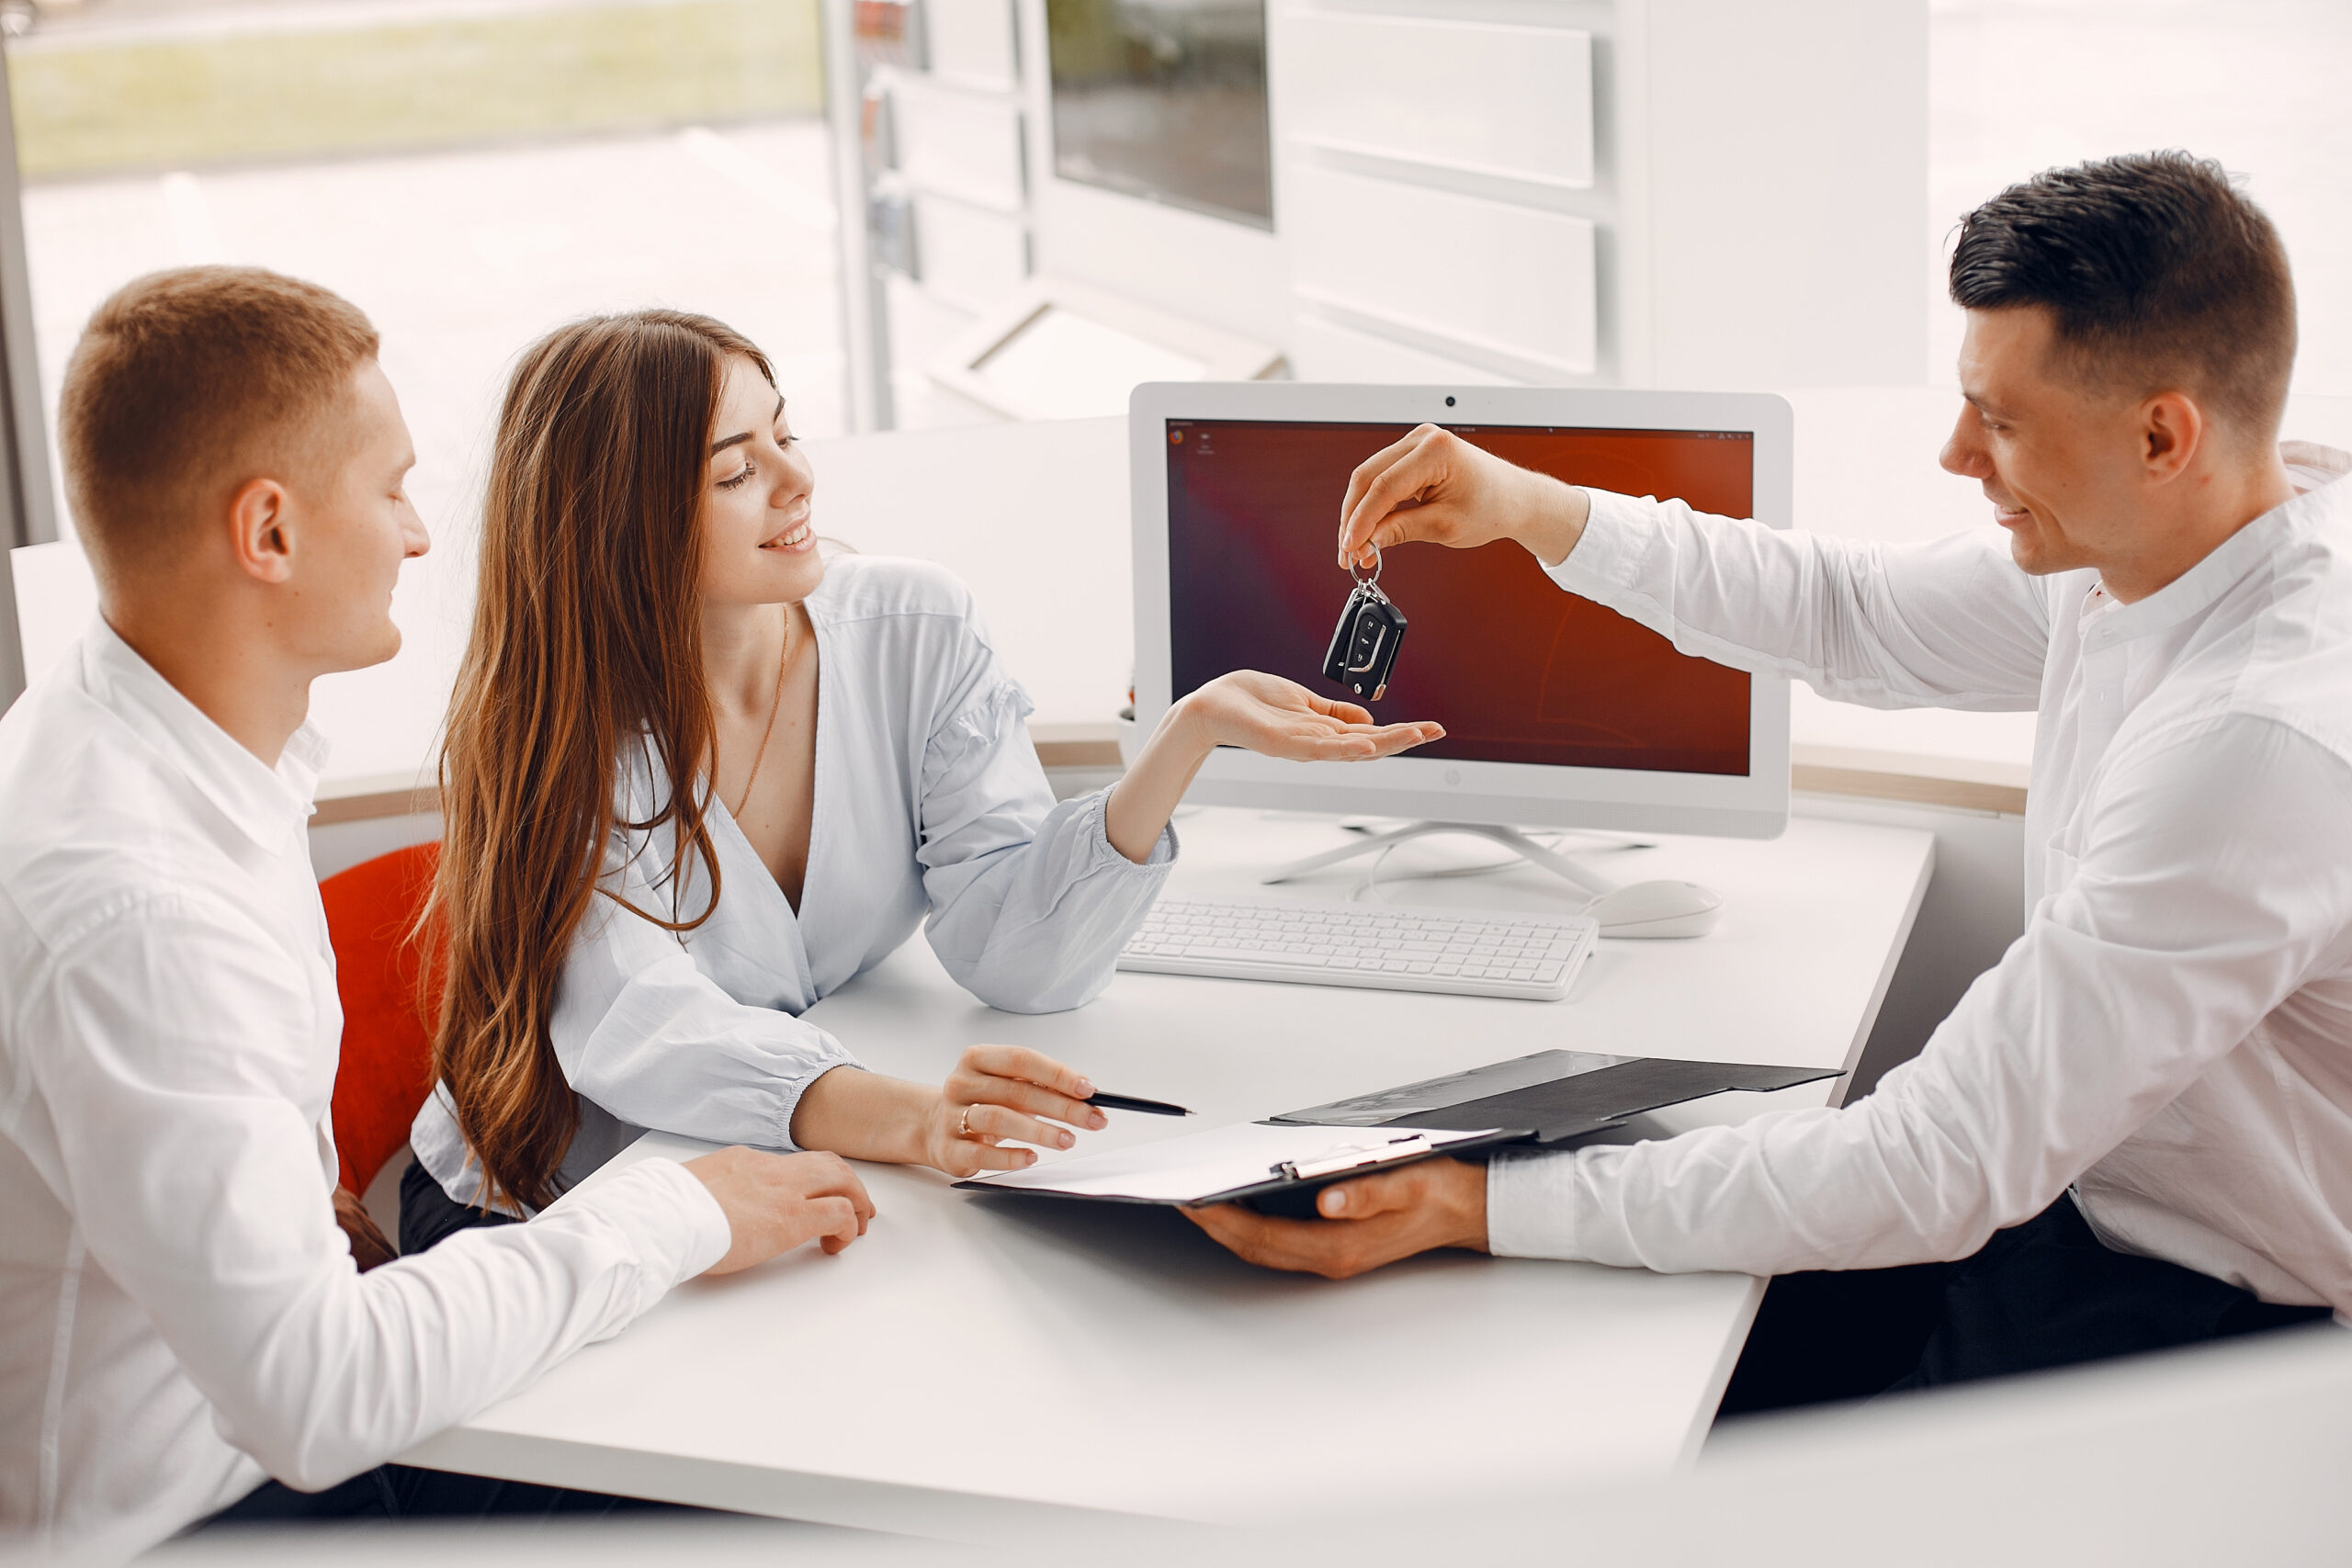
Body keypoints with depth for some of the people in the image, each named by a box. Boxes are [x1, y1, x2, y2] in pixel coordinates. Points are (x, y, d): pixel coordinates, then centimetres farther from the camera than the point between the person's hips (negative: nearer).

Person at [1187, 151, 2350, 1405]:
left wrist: (1484, 1207, -33)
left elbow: (1939, 1169, -33)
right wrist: (1534, 508, 1)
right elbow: (1858, 618, 13)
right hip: (2078, 1190, 8)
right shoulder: (2144, 542, -5)